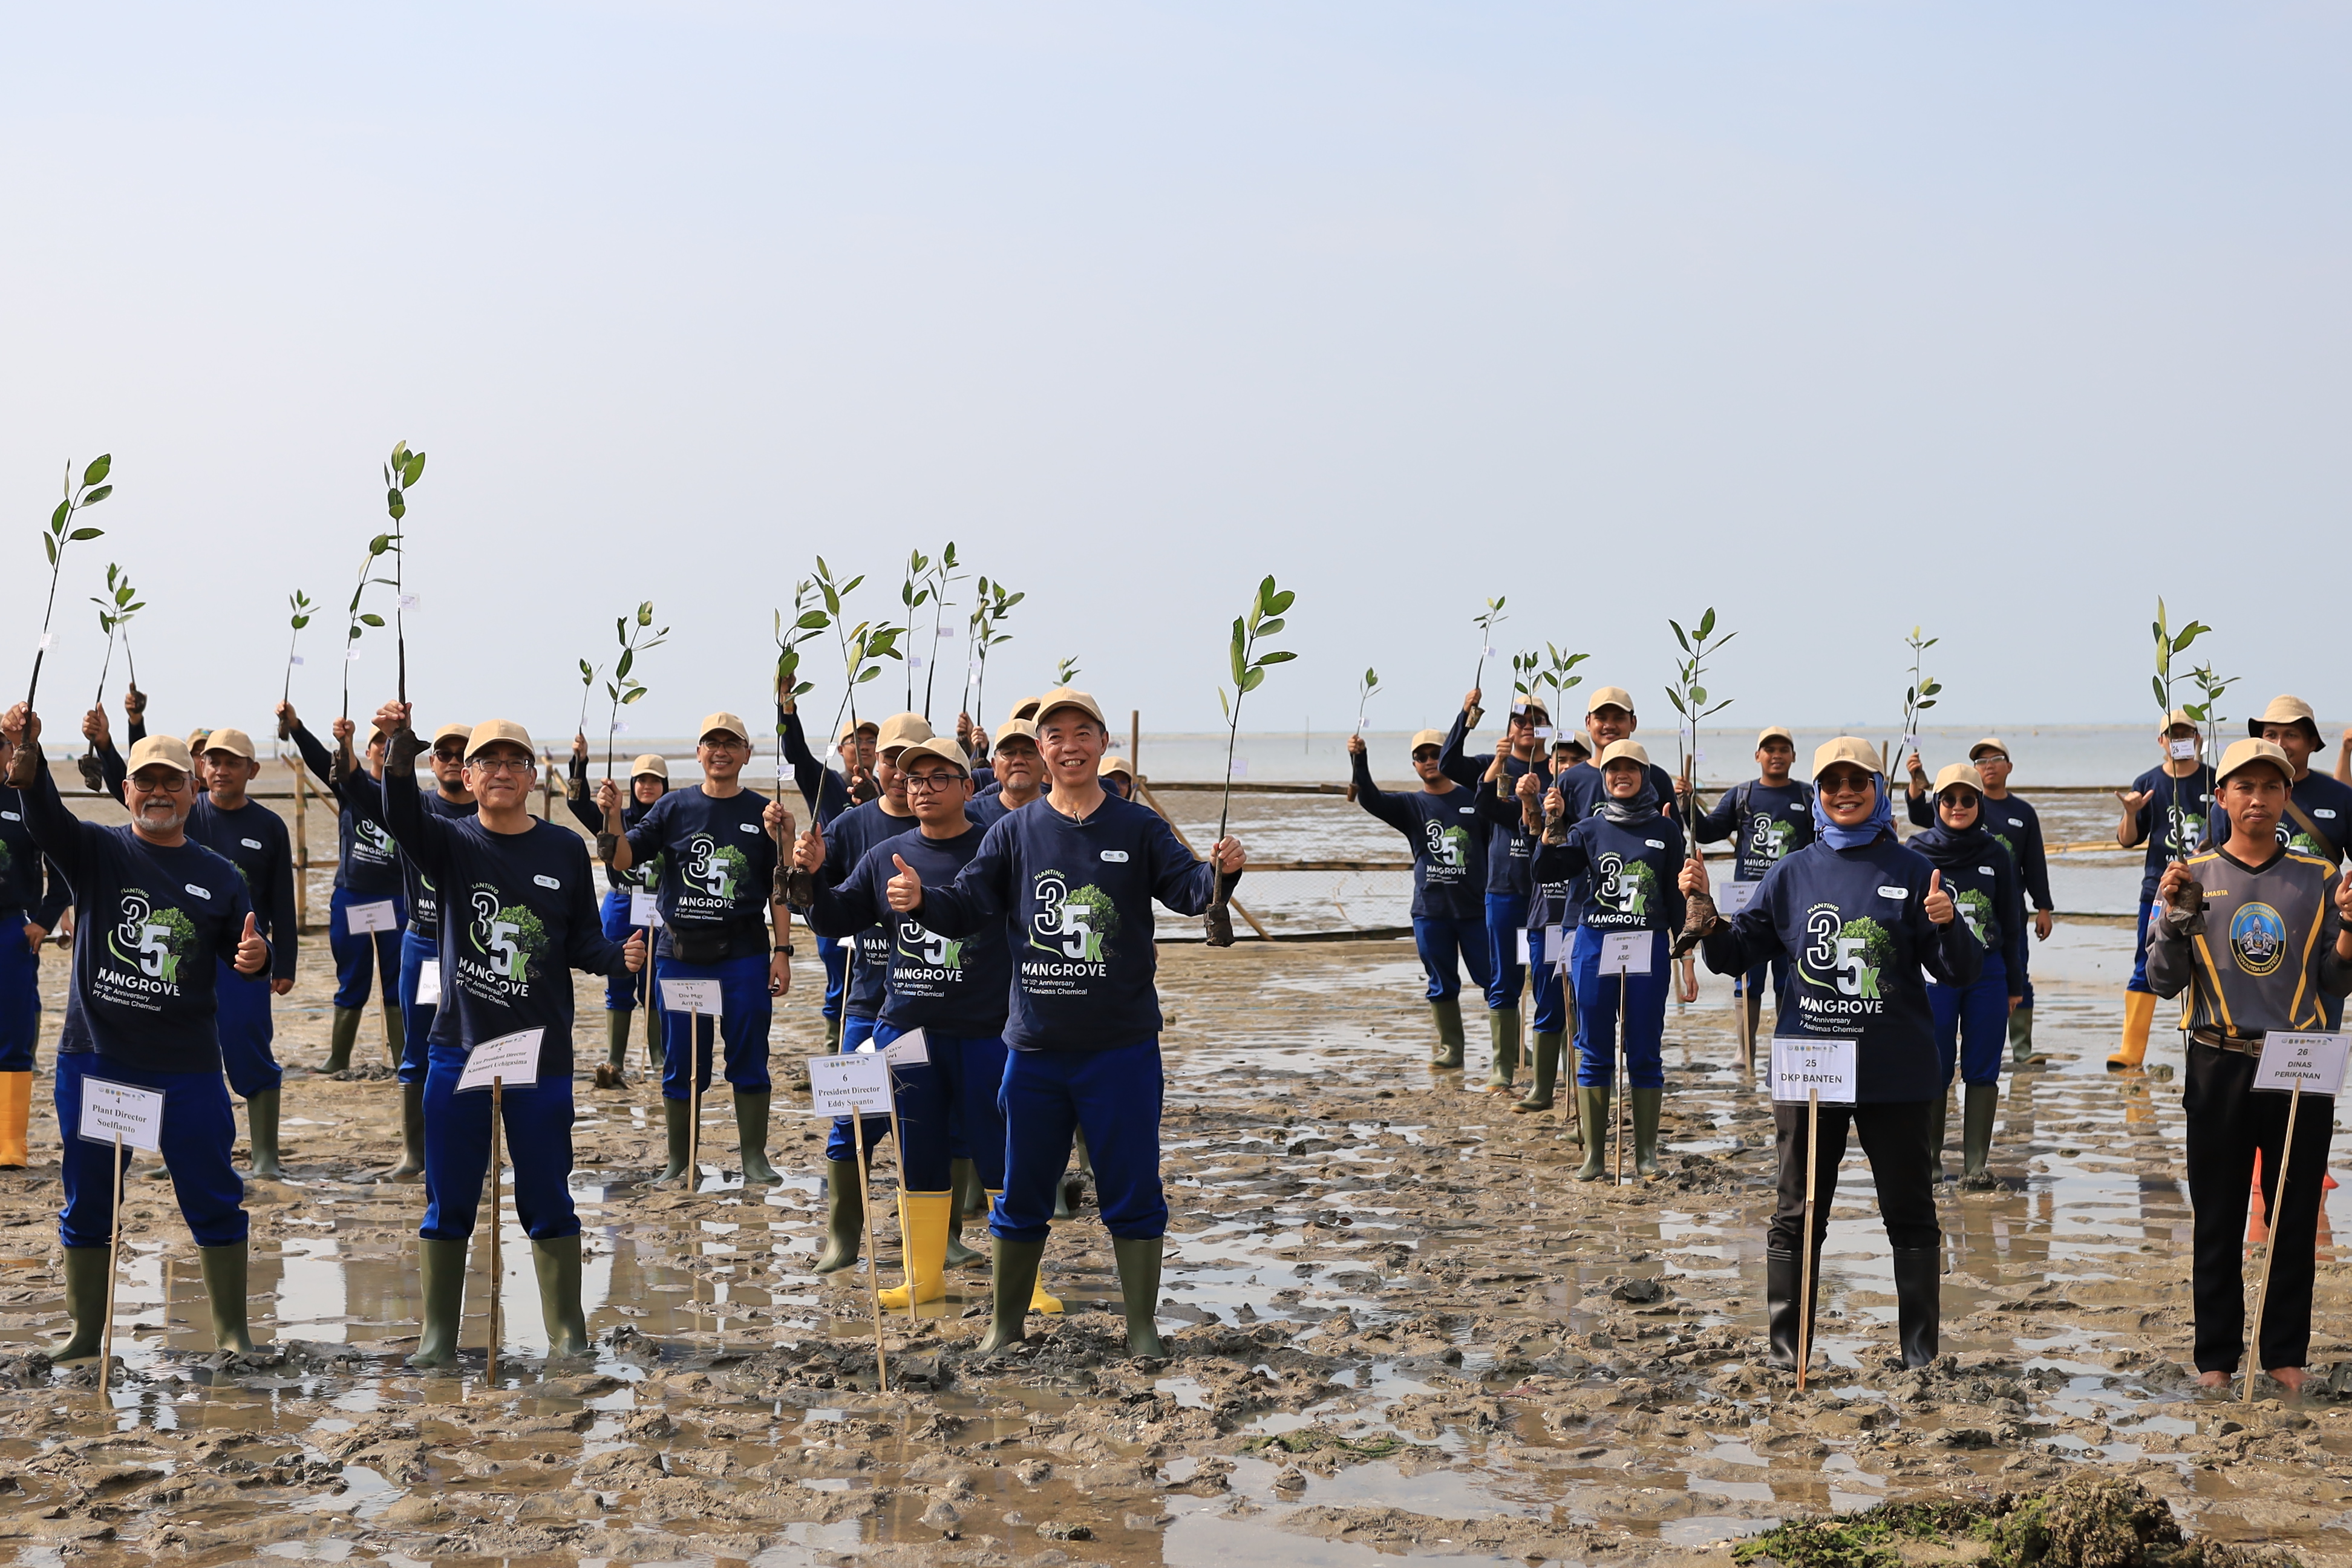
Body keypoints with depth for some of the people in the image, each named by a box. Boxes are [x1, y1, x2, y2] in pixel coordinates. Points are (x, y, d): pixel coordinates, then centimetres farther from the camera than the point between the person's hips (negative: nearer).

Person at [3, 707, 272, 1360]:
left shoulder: (218, 876, 6)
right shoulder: (98, 852, 2)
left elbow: (244, 957, 8)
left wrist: (255, 957, -18)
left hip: (188, 1067, 0)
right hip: (95, 1059, 0)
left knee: (213, 1200, 2)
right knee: (86, 1201, 9)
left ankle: (232, 1332, 14)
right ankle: (85, 1331, 23)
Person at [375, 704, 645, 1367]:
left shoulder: (565, 849, 4)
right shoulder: (453, 842, 1)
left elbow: (582, 942, 7)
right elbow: (402, 816, -21)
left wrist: (621, 956, -15)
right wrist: (399, 747, -39)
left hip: (542, 1054, 0)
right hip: (459, 1049, 0)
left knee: (547, 1200, 6)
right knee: (449, 1200, 6)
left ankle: (568, 1335, 15)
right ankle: (438, 1336, 17)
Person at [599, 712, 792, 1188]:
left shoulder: (763, 812, 4)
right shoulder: (674, 807, 5)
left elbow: (780, 889, 5)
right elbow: (623, 859, 0)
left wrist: (782, 951, -1)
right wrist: (613, 816, -18)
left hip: (744, 953, -1)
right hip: (680, 952, 1)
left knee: (749, 1057, 2)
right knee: (680, 1063, 5)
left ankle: (755, 1159, 11)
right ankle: (679, 1163, 15)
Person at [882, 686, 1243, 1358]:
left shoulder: (1139, 828, 1)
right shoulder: (1015, 832, 4)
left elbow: (1187, 888, -9)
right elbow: (967, 908, 0)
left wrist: (1220, 871, -31)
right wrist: (919, 899, -21)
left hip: (1123, 1048, -2)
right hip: (1036, 1049, 2)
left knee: (1133, 1193, 4)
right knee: (1022, 1193, 11)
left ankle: (1142, 1325, 17)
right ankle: (1006, 1322, 26)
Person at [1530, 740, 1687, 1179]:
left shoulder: (1666, 830, 6)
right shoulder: (1589, 829, 6)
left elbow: (1676, 896, 8)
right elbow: (1546, 872, -4)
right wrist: (1553, 830, -18)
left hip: (1648, 948, -1)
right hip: (1595, 945, 1)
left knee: (1645, 1052, 2)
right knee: (1595, 1053, 3)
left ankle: (1646, 1155, 9)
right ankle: (1594, 1155, 8)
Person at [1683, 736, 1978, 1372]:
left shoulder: (1910, 870, 0)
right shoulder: (1793, 873, 5)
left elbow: (1959, 972, -1)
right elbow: (1737, 955, 8)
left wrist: (1948, 925, -21)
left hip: (1895, 1073, -1)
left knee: (1911, 1217, 7)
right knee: (1798, 1218, 8)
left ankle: (1921, 1353, 17)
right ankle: (1784, 1353, 17)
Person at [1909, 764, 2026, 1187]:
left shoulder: (1996, 855, 6)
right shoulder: (1917, 853, 2)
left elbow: (2012, 923, 11)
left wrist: (2015, 984, 10)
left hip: (1988, 973, 1)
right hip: (1933, 973, -1)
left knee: (1982, 1072, 2)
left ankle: (1975, 1164, 6)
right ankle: (1930, 1158, 14)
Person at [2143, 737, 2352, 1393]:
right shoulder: (2193, 876, 3)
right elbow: (2164, 981, 1)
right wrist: (2174, 919, -15)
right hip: (2219, 1067, -1)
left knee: (2294, 1218, 6)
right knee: (2218, 1221, 5)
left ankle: (2285, 1351, 17)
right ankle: (2216, 1353, 14)